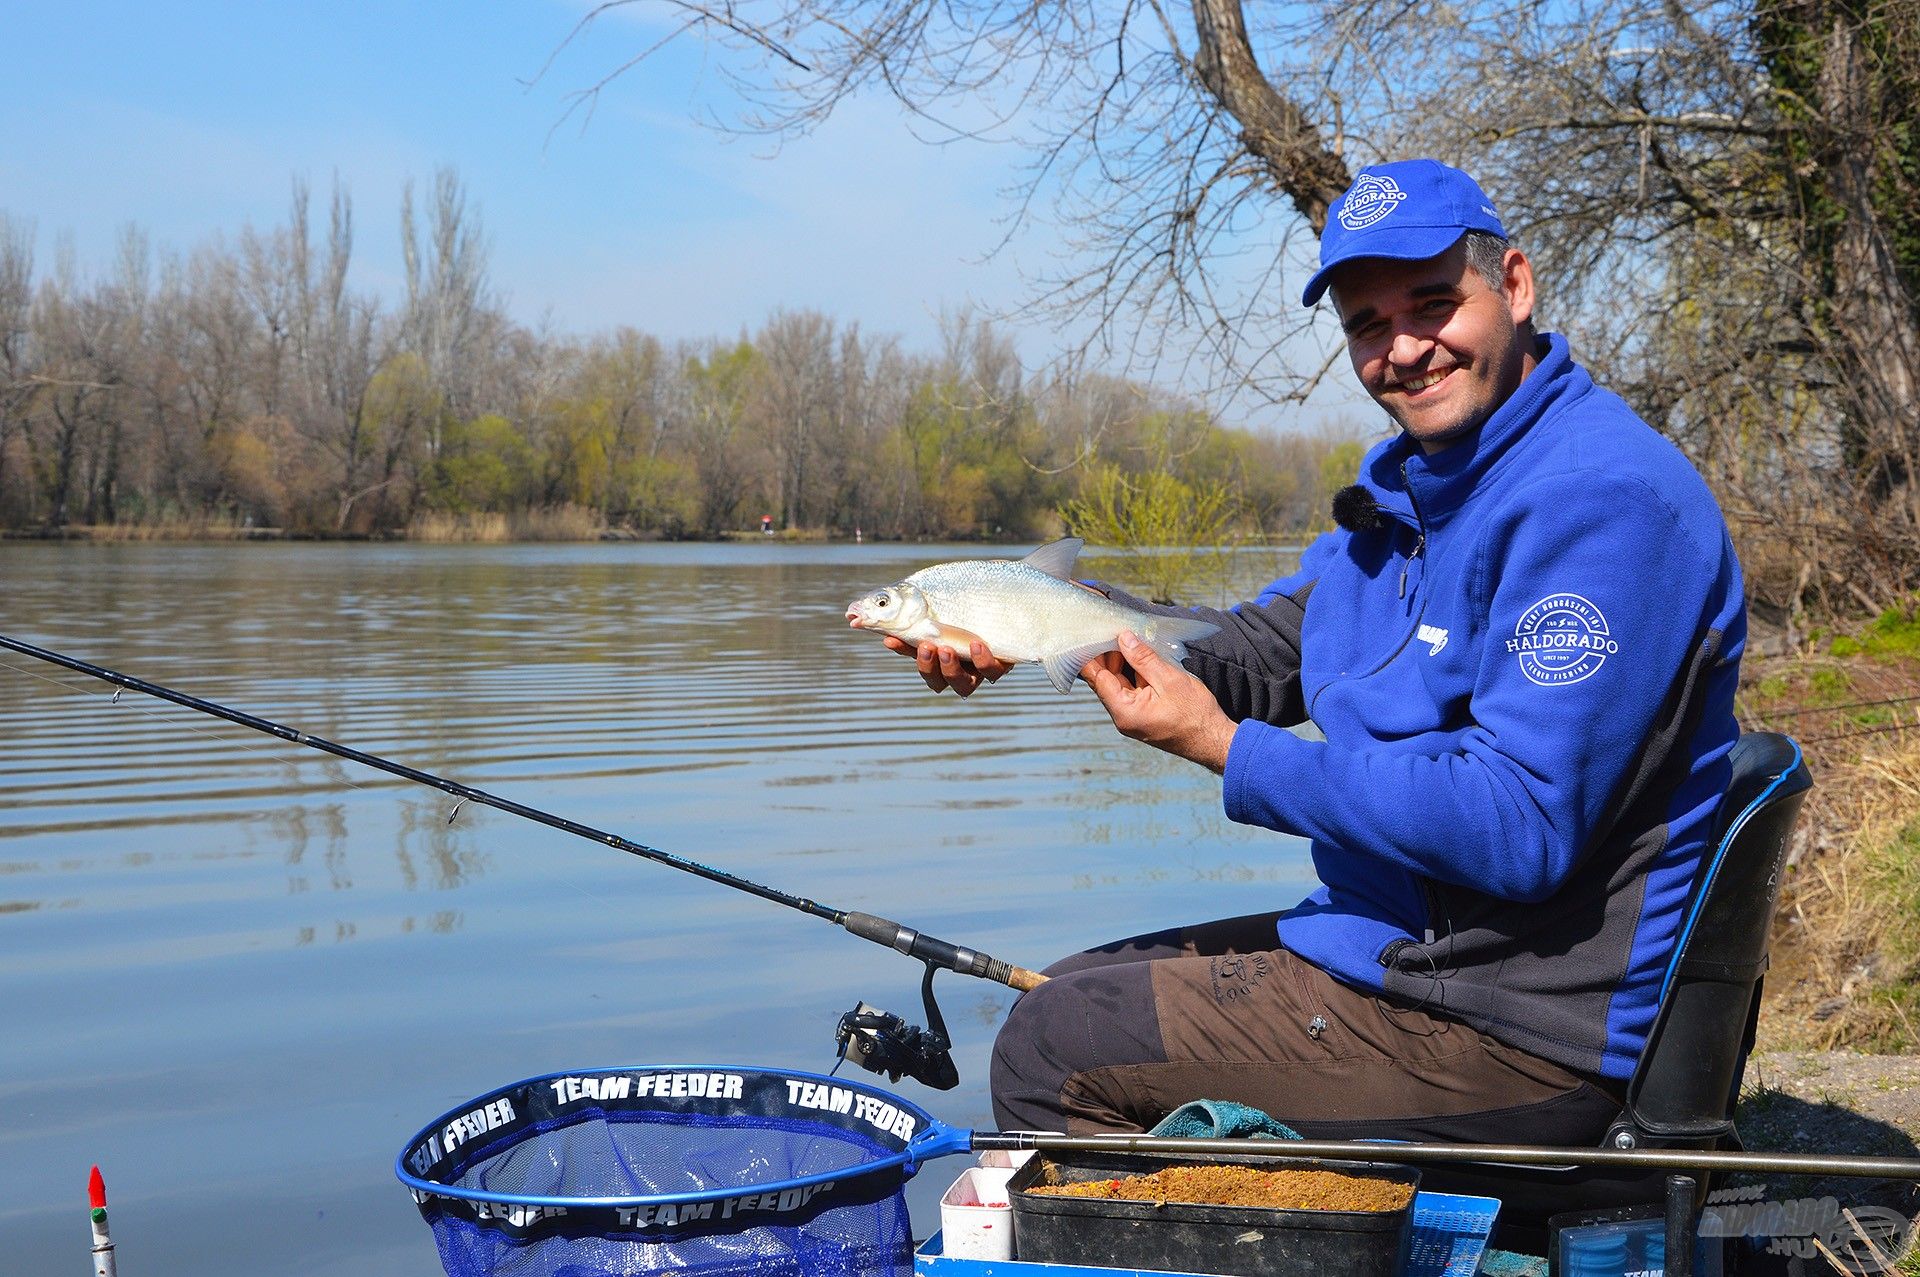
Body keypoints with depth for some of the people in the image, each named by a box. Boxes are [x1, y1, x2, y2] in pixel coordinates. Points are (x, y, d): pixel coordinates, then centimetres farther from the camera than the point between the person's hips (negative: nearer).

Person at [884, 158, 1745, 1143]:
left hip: (1523, 1035, -10)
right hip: (1409, 941, 10)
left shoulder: (1600, 498, -22)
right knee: (1070, 992, 19)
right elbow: (1273, 647, 12)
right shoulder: (1411, 475, 11)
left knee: (1052, 1049, -8)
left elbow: (1518, 830, -28)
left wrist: (1224, 749, -22)